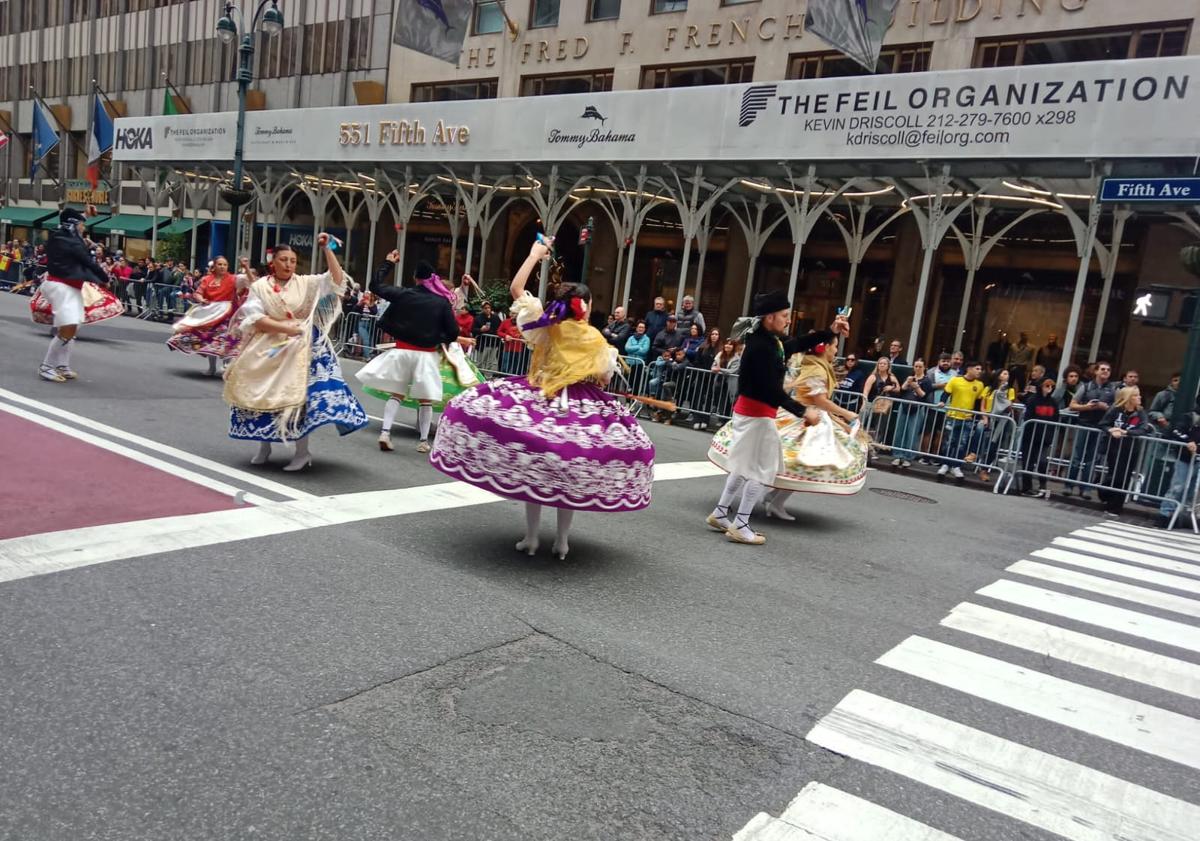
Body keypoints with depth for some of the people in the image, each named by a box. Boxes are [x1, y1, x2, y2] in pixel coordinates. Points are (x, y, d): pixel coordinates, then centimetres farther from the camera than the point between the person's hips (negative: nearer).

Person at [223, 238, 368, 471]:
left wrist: (327, 249, -12)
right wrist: (284, 328, -18)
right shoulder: (259, 286, 4)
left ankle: (302, 452, 1)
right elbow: (254, 318, -6)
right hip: (269, 348, 2)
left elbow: (337, 280, -7)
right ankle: (264, 447, 23)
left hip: (301, 348, -1)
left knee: (298, 396, -6)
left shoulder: (306, 283, 3)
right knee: (264, 395, 6)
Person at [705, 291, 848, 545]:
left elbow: (797, 344, 24)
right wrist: (801, 412, -20)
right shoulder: (761, 346, -22)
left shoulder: (771, 341, 8)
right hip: (757, 414, -10)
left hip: (751, 411, 10)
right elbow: (772, 389, -25)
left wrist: (831, 332, 16)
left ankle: (720, 514, 24)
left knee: (745, 466, 17)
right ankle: (740, 526, 4)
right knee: (762, 469, -1)